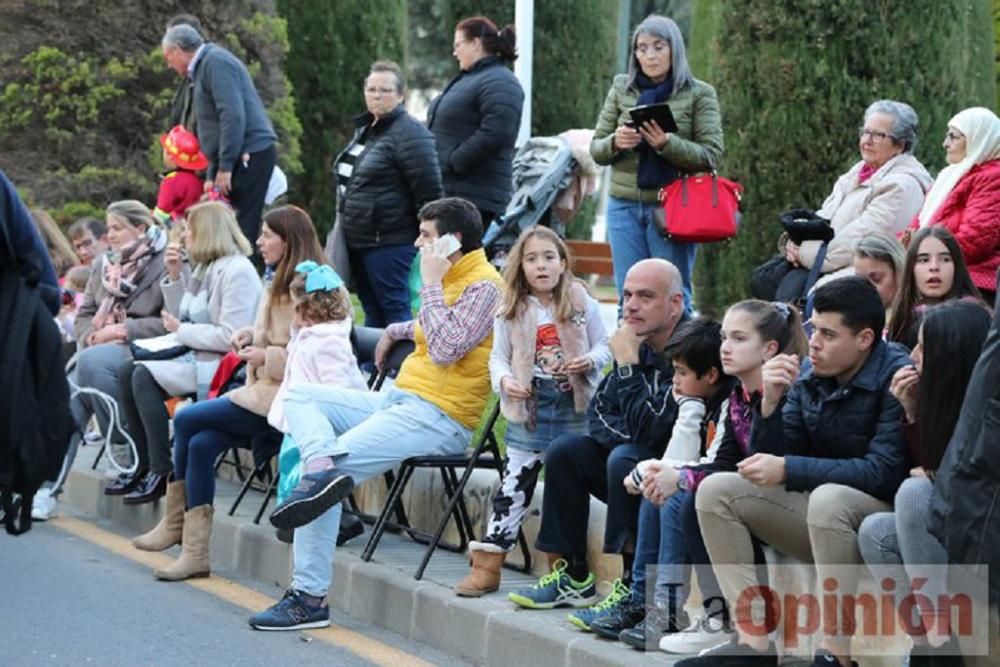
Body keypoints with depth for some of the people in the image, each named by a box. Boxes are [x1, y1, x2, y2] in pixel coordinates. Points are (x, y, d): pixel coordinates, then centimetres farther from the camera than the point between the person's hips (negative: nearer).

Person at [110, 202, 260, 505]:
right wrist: (174, 276, 9)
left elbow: (230, 337, -22)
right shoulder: (204, 269, 17)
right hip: (196, 356, 10)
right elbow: (183, 319, 18)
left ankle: (162, 472, -16)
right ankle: (144, 465, -1)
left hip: (223, 366, -10)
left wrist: (181, 330, -12)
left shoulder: (237, 271, -14)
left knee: (145, 375, -22)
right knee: (127, 370, -2)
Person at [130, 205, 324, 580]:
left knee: (186, 420, -12)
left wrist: (266, 356, -18)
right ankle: (195, 552, -9)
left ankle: (175, 522, 2)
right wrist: (252, 335, 10)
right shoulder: (276, 283, 19)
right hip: (264, 390, 9)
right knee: (201, 443, -11)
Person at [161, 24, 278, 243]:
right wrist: (212, 175, 20)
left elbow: (233, 116, -19)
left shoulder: (215, 62, -9)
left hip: (251, 154, -10)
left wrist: (225, 166, -18)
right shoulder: (203, 67, 23)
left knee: (244, 225, -12)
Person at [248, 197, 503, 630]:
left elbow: (445, 349, -24)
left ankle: (310, 598, -18)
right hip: (398, 399, 10)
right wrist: (393, 331, 35)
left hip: (438, 417, -10)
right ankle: (322, 469, -25)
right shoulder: (452, 279, 18)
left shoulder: (483, 287, -11)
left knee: (324, 484, -19)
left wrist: (431, 283, -17)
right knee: (300, 395, -2)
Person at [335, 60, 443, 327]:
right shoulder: (363, 129, 17)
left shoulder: (408, 133, -13)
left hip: (389, 244, -9)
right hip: (359, 242, 9)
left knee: (394, 309, -8)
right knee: (372, 312, 13)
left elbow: (428, 192, -17)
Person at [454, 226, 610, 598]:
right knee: (514, 487, -2)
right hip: (529, 409, 0)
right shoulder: (512, 313, 1)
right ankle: (486, 566, -3)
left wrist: (590, 361, -15)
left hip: (574, 410, 0)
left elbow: (603, 346, 6)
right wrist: (504, 381, -16)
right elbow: (498, 357, 4)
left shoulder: (583, 305, 1)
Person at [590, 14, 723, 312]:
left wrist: (667, 143, -22)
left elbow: (711, 155, -7)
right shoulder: (621, 89, 9)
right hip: (624, 207, 3)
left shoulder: (699, 94, 0)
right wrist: (615, 142, -13)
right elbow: (595, 149, 10)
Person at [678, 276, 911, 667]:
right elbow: (768, 461, 4)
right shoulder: (807, 375, 3)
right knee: (716, 491, -6)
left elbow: (884, 472, -24)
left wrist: (787, 470, -24)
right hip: (817, 513, 7)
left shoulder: (897, 377, -17)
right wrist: (770, 403, -14)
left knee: (829, 498, -37)